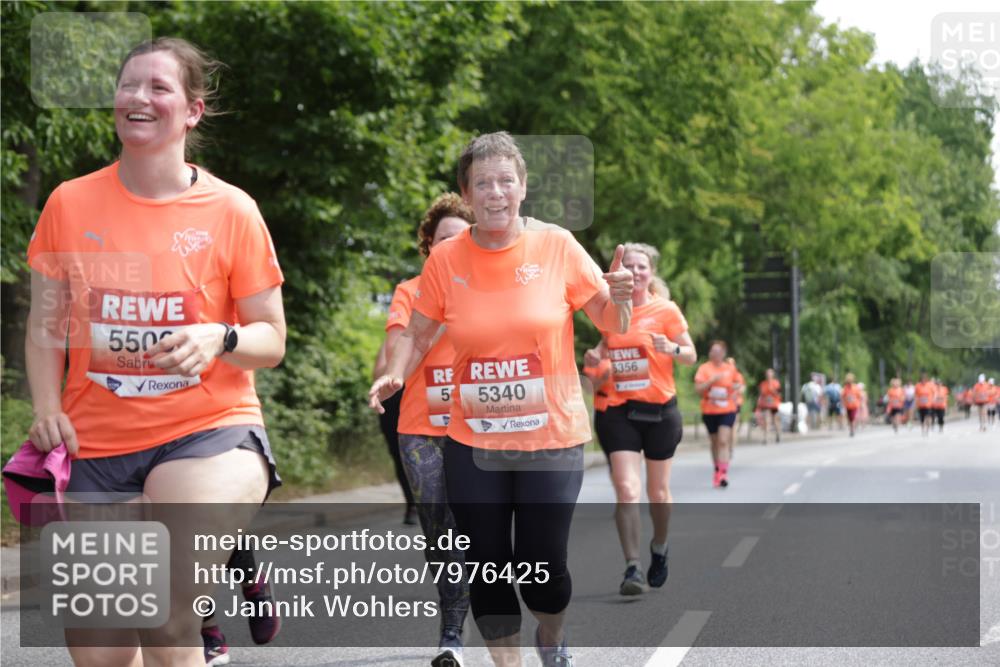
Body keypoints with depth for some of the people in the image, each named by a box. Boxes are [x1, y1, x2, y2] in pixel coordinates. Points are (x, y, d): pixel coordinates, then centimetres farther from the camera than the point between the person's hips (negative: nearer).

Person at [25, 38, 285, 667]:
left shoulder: (231, 210, -3)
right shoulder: (70, 203, 3)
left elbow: (271, 341, 3)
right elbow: (46, 325, 10)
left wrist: (219, 338, -18)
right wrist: (48, 408, -6)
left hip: (207, 430, -3)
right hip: (95, 442, 3)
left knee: (164, 614, -28)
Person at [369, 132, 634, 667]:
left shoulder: (556, 246, -6)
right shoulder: (445, 259, -2)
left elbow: (612, 324, 1)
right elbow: (417, 333, 8)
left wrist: (619, 298, -21)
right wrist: (393, 374, -10)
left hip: (552, 438, -2)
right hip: (473, 442, 2)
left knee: (542, 566, -3)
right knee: (487, 567, 3)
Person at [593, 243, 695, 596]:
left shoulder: (666, 310, -2)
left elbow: (691, 356, 1)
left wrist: (671, 347, -19)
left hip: (659, 410, -1)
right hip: (619, 411, 1)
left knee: (657, 491, 12)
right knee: (627, 490, -13)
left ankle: (659, 548, 38)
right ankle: (633, 567, -15)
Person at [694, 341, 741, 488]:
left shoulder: (731, 369, 6)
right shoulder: (704, 368, -1)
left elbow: (736, 385, 23)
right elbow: (698, 388, -10)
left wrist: (736, 388, 0)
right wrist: (712, 380, -21)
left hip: (727, 411, 0)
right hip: (709, 411, 0)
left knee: (723, 441, -15)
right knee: (715, 442, 11)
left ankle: (723, 474, -21)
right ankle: (717, 471, 28)